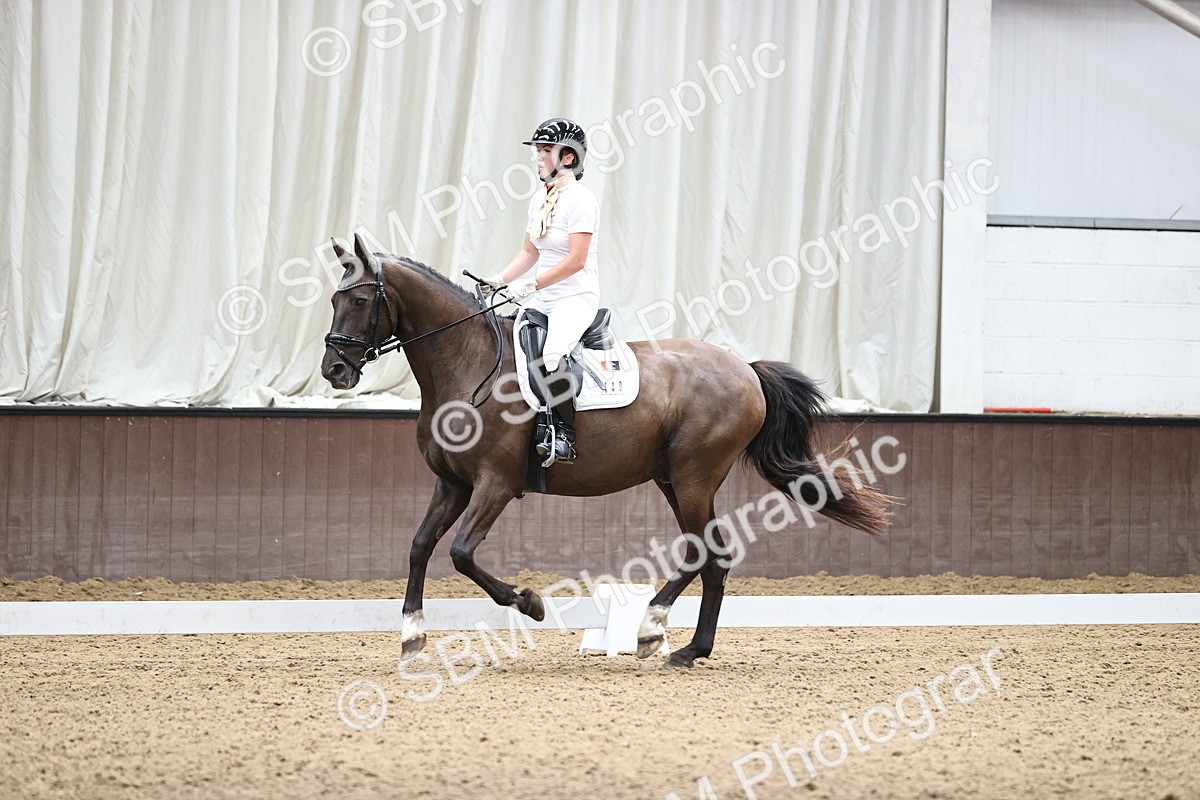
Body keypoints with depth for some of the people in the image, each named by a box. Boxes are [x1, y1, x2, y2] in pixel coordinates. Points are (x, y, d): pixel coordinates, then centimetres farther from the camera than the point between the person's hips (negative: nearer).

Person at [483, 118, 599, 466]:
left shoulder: (580, 200, -12)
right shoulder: (540, 199, 13)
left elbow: (576, 260, -19)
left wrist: (531, 284, -22)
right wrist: (500, 279, 3)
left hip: (576, 298, -9)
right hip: (543, 300, 9)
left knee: (552, 354, -33)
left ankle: (565, 434, -27)